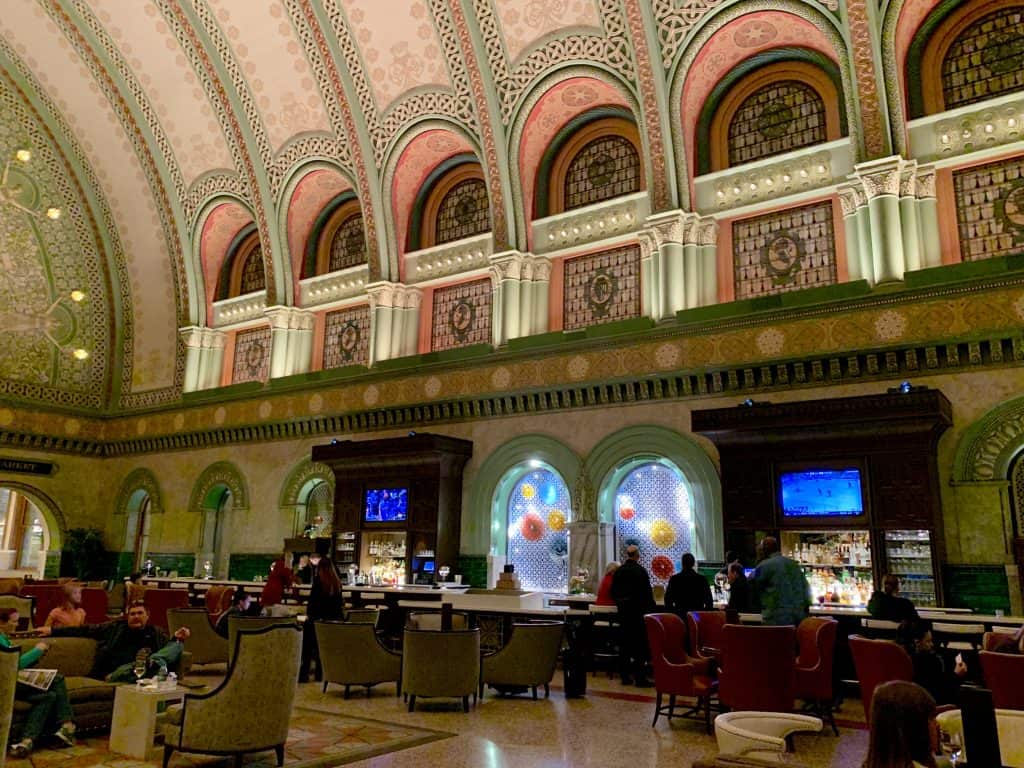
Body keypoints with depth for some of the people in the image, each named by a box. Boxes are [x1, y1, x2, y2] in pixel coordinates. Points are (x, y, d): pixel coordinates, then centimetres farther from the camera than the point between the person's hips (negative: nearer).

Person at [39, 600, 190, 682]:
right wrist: (53, 630, 20)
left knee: (178, 645, -26)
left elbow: (170, 648, 15)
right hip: (116, 672, 0)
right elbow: (85, 630, 24)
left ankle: (154, 662, -49)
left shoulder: (156, 633, 24)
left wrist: (176, 638, -7)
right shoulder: (116, 628, 24)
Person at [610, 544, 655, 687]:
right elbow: (647, 592, -11)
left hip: (623, 611, 5)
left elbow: (613, 592, 9)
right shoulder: (641, 570, -12)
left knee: (624, 643, 10)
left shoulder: (618, 571, 4)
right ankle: (640, 677, -1)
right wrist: (651, 608, -2)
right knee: (640, 643, 0)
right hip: (638, 610, -5)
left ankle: (625, 676, 14)